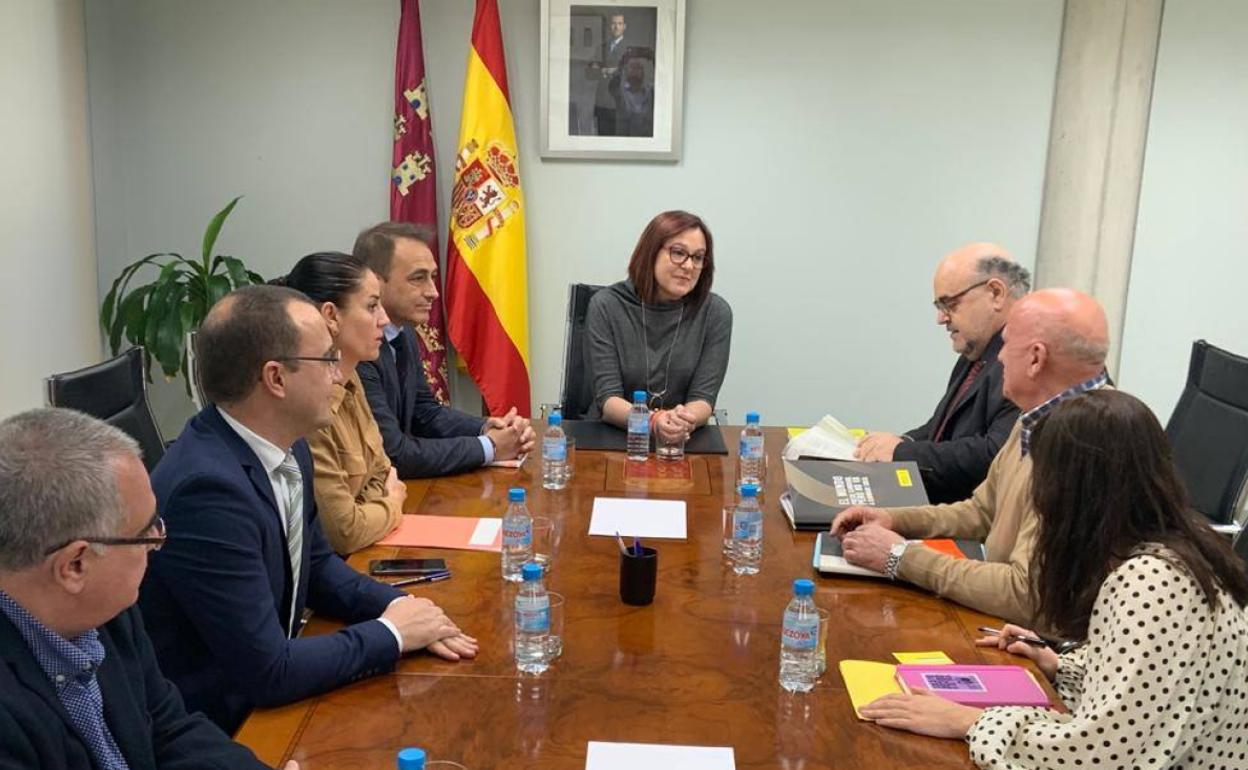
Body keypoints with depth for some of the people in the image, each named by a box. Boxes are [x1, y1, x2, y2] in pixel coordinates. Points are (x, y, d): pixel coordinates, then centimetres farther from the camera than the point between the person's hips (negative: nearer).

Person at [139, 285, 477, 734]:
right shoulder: (208, 488, -28)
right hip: (216, 730, -7)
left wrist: (397, 607, -4)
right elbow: (267, 671, -25)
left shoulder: (286, 449, -4)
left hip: (264, 695, 7)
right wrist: (391, 634, -14)